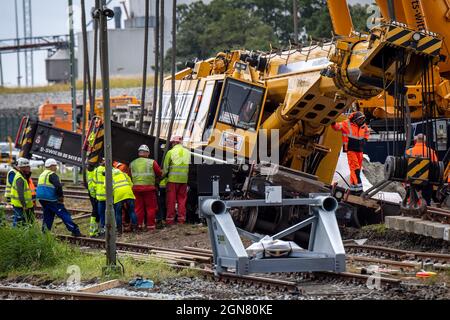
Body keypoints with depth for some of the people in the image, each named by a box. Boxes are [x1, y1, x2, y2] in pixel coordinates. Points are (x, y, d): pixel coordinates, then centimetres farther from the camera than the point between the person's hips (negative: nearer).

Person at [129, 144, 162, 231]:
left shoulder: (132, 163, 8)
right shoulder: (152, 162, -3)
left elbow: (130, 175, 12)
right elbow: (159, 173, 4)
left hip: (136, 187, 3)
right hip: (148, 187, -3)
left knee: (139, 208, 9)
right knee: (151, 208, 5)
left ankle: (139, 225, 10)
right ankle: (151, 226, 5)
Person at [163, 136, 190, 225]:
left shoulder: (170, 152, -4)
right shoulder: (187, 152, 10)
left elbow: (165, 168, -1)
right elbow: (190, 167, 12)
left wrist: (163, 175, 13)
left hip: (173, 179, -4)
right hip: (184, 180, 4)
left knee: (171, 200, 1)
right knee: (182, 199, 9)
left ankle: (170, 219, 1)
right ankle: (181, 219, 7)